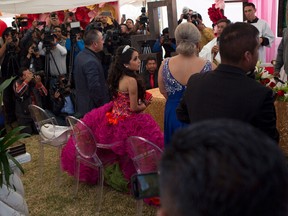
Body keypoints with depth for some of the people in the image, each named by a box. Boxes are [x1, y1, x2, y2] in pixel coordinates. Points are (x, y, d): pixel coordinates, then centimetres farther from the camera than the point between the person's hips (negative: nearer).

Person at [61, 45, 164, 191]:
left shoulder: (118, 77, 2)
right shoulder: (131, 80, -23)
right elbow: (134, 108, -19)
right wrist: (145, 104, 0)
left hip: (113, 115, 9)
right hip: (126, 123, -9)